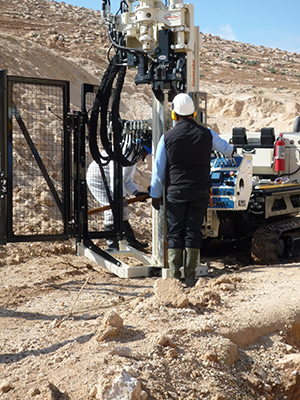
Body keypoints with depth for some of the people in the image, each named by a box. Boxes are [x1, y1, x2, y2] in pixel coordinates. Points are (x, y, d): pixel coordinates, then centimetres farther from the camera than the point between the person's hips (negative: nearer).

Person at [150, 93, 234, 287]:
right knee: (193, 232, 5)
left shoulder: (167, 137, -5)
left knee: (174, 233, 6)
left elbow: (159, 170, -2)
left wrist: (156, 194, 8)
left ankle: (175, 276, 3)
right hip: (200, 192, 1)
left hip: (176, 192, -1)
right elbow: (223, 146, 25)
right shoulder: (207, 134, 1)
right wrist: (232, 150, 49)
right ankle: (190, 276, 5)